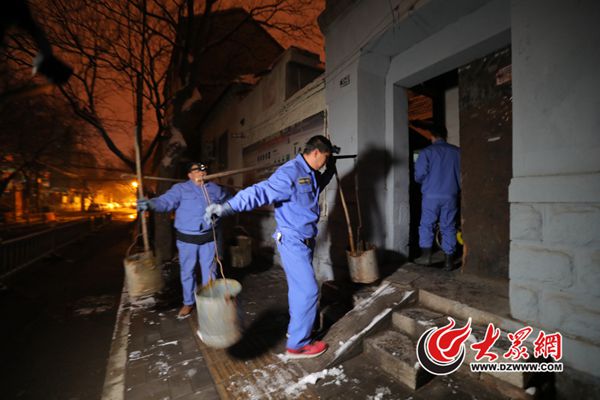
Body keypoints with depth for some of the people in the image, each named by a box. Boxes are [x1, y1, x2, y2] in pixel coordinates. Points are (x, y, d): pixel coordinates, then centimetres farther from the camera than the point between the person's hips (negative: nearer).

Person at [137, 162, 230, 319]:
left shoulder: (214, 188, 6)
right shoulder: (180, 188, -5)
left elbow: (227, 199, 24)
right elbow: (166, 201, -21)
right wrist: (151, 203, -38)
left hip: (208, 237, 2)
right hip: (187, 238, -2)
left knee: (209, 270, 12)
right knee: (187, 272, 11)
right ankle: (188, 302, 31)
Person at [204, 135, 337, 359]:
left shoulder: (311, 175, 9)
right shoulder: (290, 173, -22)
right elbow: (260, 192, -33)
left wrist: (330, 170, 24)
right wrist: (227, 208, -43)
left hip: (305, 241, 10)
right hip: (292, 241, -10)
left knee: (299, 287, 21)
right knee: (308, 290, -4)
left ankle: (296, 327, 41)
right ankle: (298, 344, 14)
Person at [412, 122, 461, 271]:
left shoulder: (426, 152, -4)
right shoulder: (457, 151, 6)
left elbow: (419, 175, -10)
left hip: (431, 195, -3)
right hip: (450, 196, 3)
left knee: (426, 225, 9)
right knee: (448, 227, 8)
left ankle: (426, 256, 8)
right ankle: (448, 261, 13)